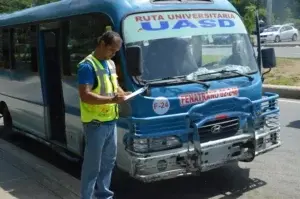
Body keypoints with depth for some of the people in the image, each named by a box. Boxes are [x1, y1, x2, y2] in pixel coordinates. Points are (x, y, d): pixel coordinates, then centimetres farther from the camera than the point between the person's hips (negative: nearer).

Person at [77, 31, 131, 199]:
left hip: (111, 121, 9)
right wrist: (111, 100, -28)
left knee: (109, 161, 18)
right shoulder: (87, 66, -16)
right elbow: (85, 96, -24)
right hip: (95, 123, -9)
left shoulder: (111, 64, 12)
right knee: (92, 164, -1)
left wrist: (123, 93, 1)